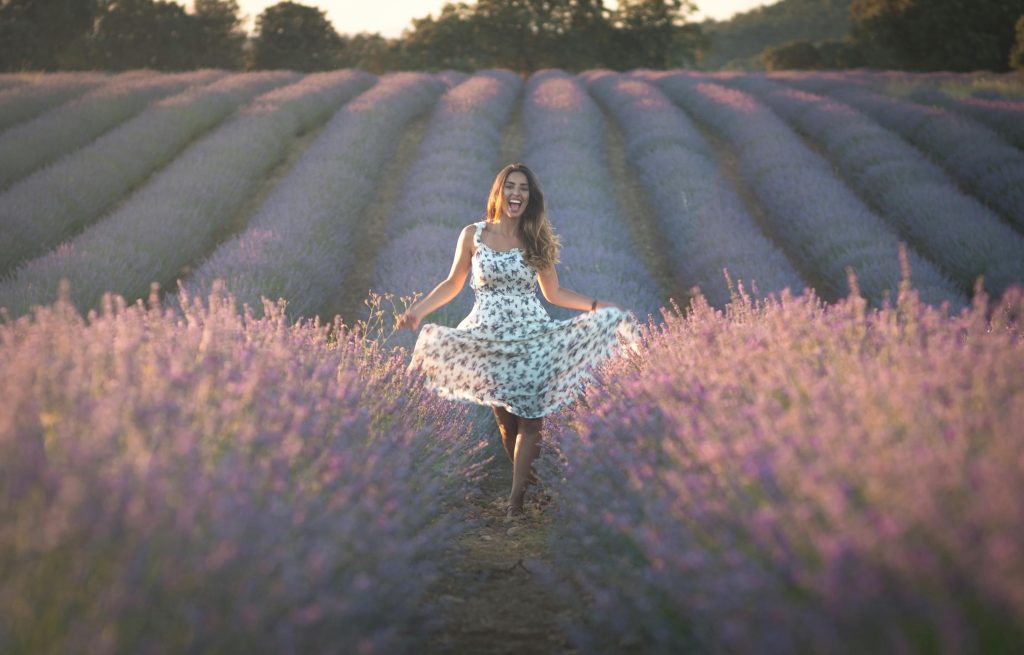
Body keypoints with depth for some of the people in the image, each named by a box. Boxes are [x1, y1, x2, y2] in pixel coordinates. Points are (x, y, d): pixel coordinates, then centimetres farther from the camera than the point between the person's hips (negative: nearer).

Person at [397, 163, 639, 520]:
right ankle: (524, 474, 19)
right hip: (490, 336, 0)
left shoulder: (537, 241, 7)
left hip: (532, 333, 0)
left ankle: (516, 497, -6)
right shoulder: (474, 235, 3)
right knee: (504, 416, -1)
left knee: (529, 414, -9)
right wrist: (419, 310, -3)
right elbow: (452, 285, 9)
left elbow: (554, 293, 13)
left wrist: (595, 305, 2)